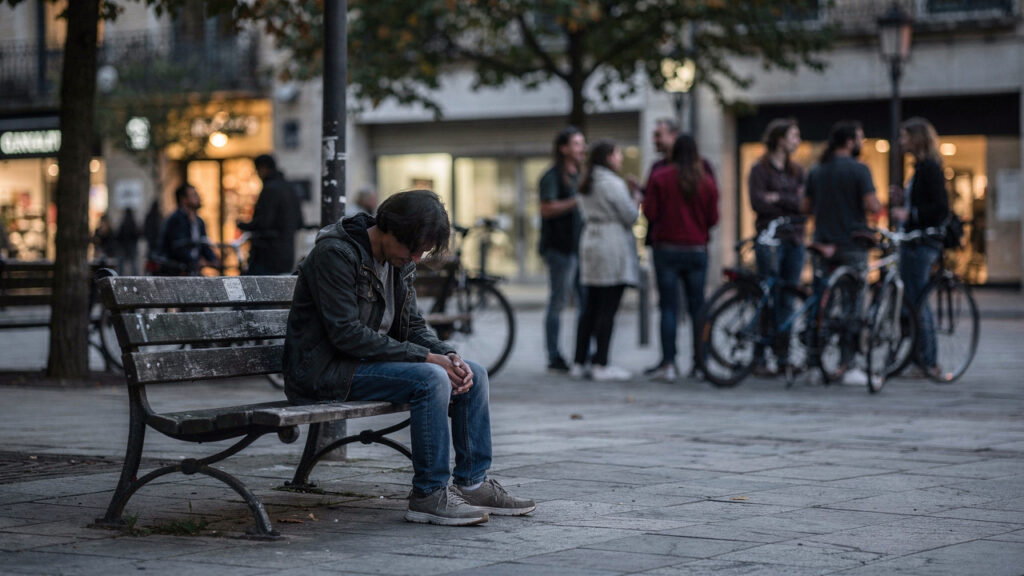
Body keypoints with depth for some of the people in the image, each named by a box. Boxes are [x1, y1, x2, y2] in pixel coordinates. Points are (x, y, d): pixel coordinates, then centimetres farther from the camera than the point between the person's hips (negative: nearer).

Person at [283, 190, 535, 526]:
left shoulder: (400, 262, 9)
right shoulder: (335, 254, -19)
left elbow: (413, 326, 12)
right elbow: (346, 334, -25)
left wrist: (448, 356, -10)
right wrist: (425, 357, -24)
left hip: (372, 360, 9)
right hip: (327, 371, -9)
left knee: (473, 374, 0)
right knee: (431, 379, -28)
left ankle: (472, 484, 4)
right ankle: (429, 495, -22)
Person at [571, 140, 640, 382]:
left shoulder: (586, 185, 15)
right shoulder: (613, 183, -13)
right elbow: (630, 216, -13)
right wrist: (636, 202, 8)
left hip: (590, 243, 9)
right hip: (613, 246, -9)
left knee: (591, 307, 11)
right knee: (608, 309, -6)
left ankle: (579, 363, 11)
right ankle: (601, 365, -7)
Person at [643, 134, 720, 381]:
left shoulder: (660, 178, -5)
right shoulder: (707, 181, 0)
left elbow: (650, 213, -5)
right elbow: (713, 218, 3)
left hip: (667, 248, -2)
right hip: (697, 250, 2)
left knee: (668, 307, -1)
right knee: (697, 306, 7)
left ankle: (668, 363, -7)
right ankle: (700, 364, 9)